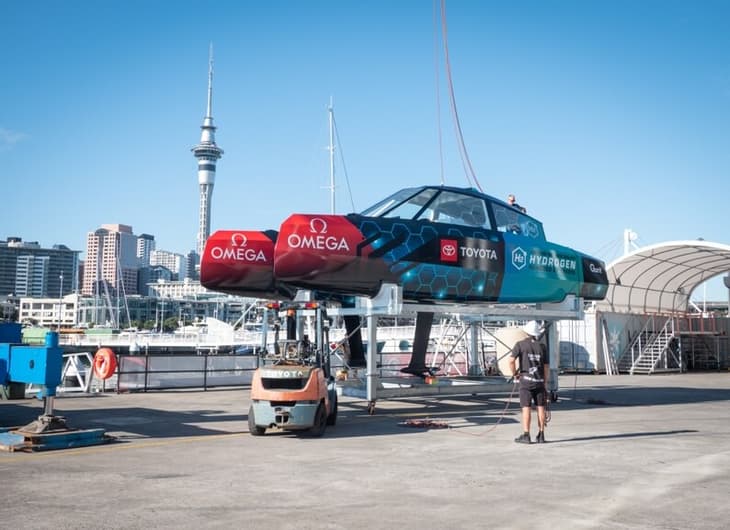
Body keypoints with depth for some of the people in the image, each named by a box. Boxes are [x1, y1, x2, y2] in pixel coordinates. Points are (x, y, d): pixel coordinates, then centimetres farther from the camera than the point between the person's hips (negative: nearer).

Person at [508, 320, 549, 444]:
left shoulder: (520, 344, -3)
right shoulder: (542, 346, 5)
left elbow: (511, 360, -15)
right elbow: (547, 367, 5)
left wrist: (514, 374, 0)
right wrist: (545, 383, 13)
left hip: (526, 380, -2)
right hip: (539, 381, 3)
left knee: (526, 408, -1)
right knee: (540, 408, 6)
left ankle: (526, 435, -1)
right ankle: (541, 435, 8)